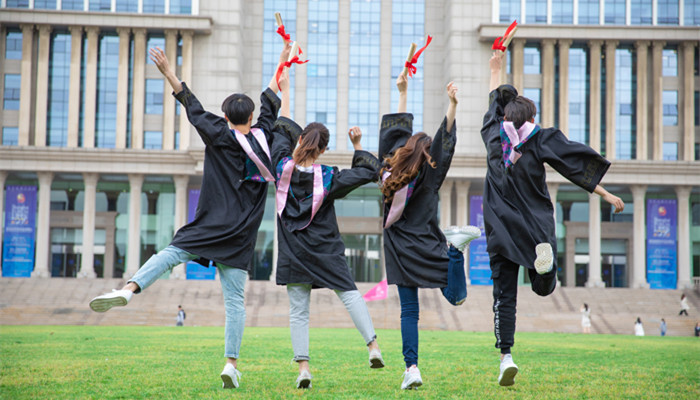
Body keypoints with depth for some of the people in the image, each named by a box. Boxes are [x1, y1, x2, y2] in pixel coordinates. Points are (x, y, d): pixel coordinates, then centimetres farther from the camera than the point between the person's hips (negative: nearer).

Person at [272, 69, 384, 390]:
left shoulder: (283, 167, -7)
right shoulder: (328, 178, -10)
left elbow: (282, 131, 8)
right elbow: (370, 171, -1)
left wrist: (285, 91, 16)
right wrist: (357, 146, 6)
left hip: (293, 252, 1)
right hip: (325, 251, -1)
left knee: (298, 311, 3)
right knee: (349, 294, 10)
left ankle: (303, 366, -3)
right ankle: (373, 346, 2)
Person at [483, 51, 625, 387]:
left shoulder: (495, 135, 5)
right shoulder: (541, 140, -1)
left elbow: (495, 102, 23)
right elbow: (578, 167, -5)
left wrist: (496, 69, 38)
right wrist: (605, 194, -2)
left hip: (502, 229, 1)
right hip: (536, 226, -1)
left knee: (504, 296, 1)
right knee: (543, 287, 10)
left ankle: (506, 356, -13)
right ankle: (544, 255, -25)